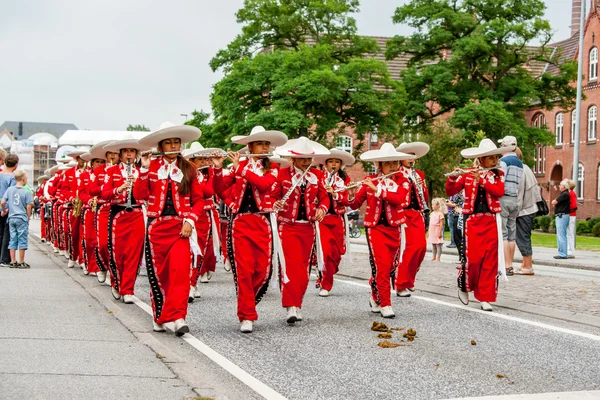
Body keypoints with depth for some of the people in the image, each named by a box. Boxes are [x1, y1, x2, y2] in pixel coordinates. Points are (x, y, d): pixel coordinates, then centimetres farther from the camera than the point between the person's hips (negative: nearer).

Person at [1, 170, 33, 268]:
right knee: (22, 240, 3)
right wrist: (28, 217, 4)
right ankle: (21, 262, 6)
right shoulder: (26, 192, -9)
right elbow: (29, 207, -9)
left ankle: (13, 262, 12)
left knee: (13, 240, 10)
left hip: (11, 218, 5)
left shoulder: (9, 190, 2)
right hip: (22, 219, -4)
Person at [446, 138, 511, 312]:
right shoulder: (467, 174, 3)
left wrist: (481, 179, -19)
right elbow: (450, 192, -1)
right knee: (473, 257, -8)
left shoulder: (498, 175, 8)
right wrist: (453, 178, -20)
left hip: (491, 221, 2)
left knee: (490, 259, -1)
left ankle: (485, 297, 5)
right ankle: (463, 286, 20)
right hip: (472, 220, -2)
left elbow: (500, 191, -11)